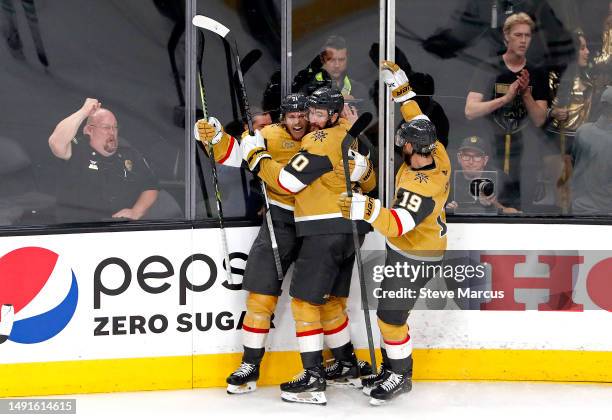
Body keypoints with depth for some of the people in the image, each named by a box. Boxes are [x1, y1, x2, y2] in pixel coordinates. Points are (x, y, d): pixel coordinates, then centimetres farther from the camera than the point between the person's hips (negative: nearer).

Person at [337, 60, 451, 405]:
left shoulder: (422, 187, -35)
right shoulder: (437, 154, -11)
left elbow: (397, 224, -43)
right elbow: (418, 120, 4)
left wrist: (367, 209, -55)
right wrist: (400, 86, 5)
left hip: (415, 256, -10)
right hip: (410, 247, 10)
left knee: (391, 316, -2)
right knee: (391, 312, 18)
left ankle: (401, 376, 16)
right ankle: (391, 369, 31)